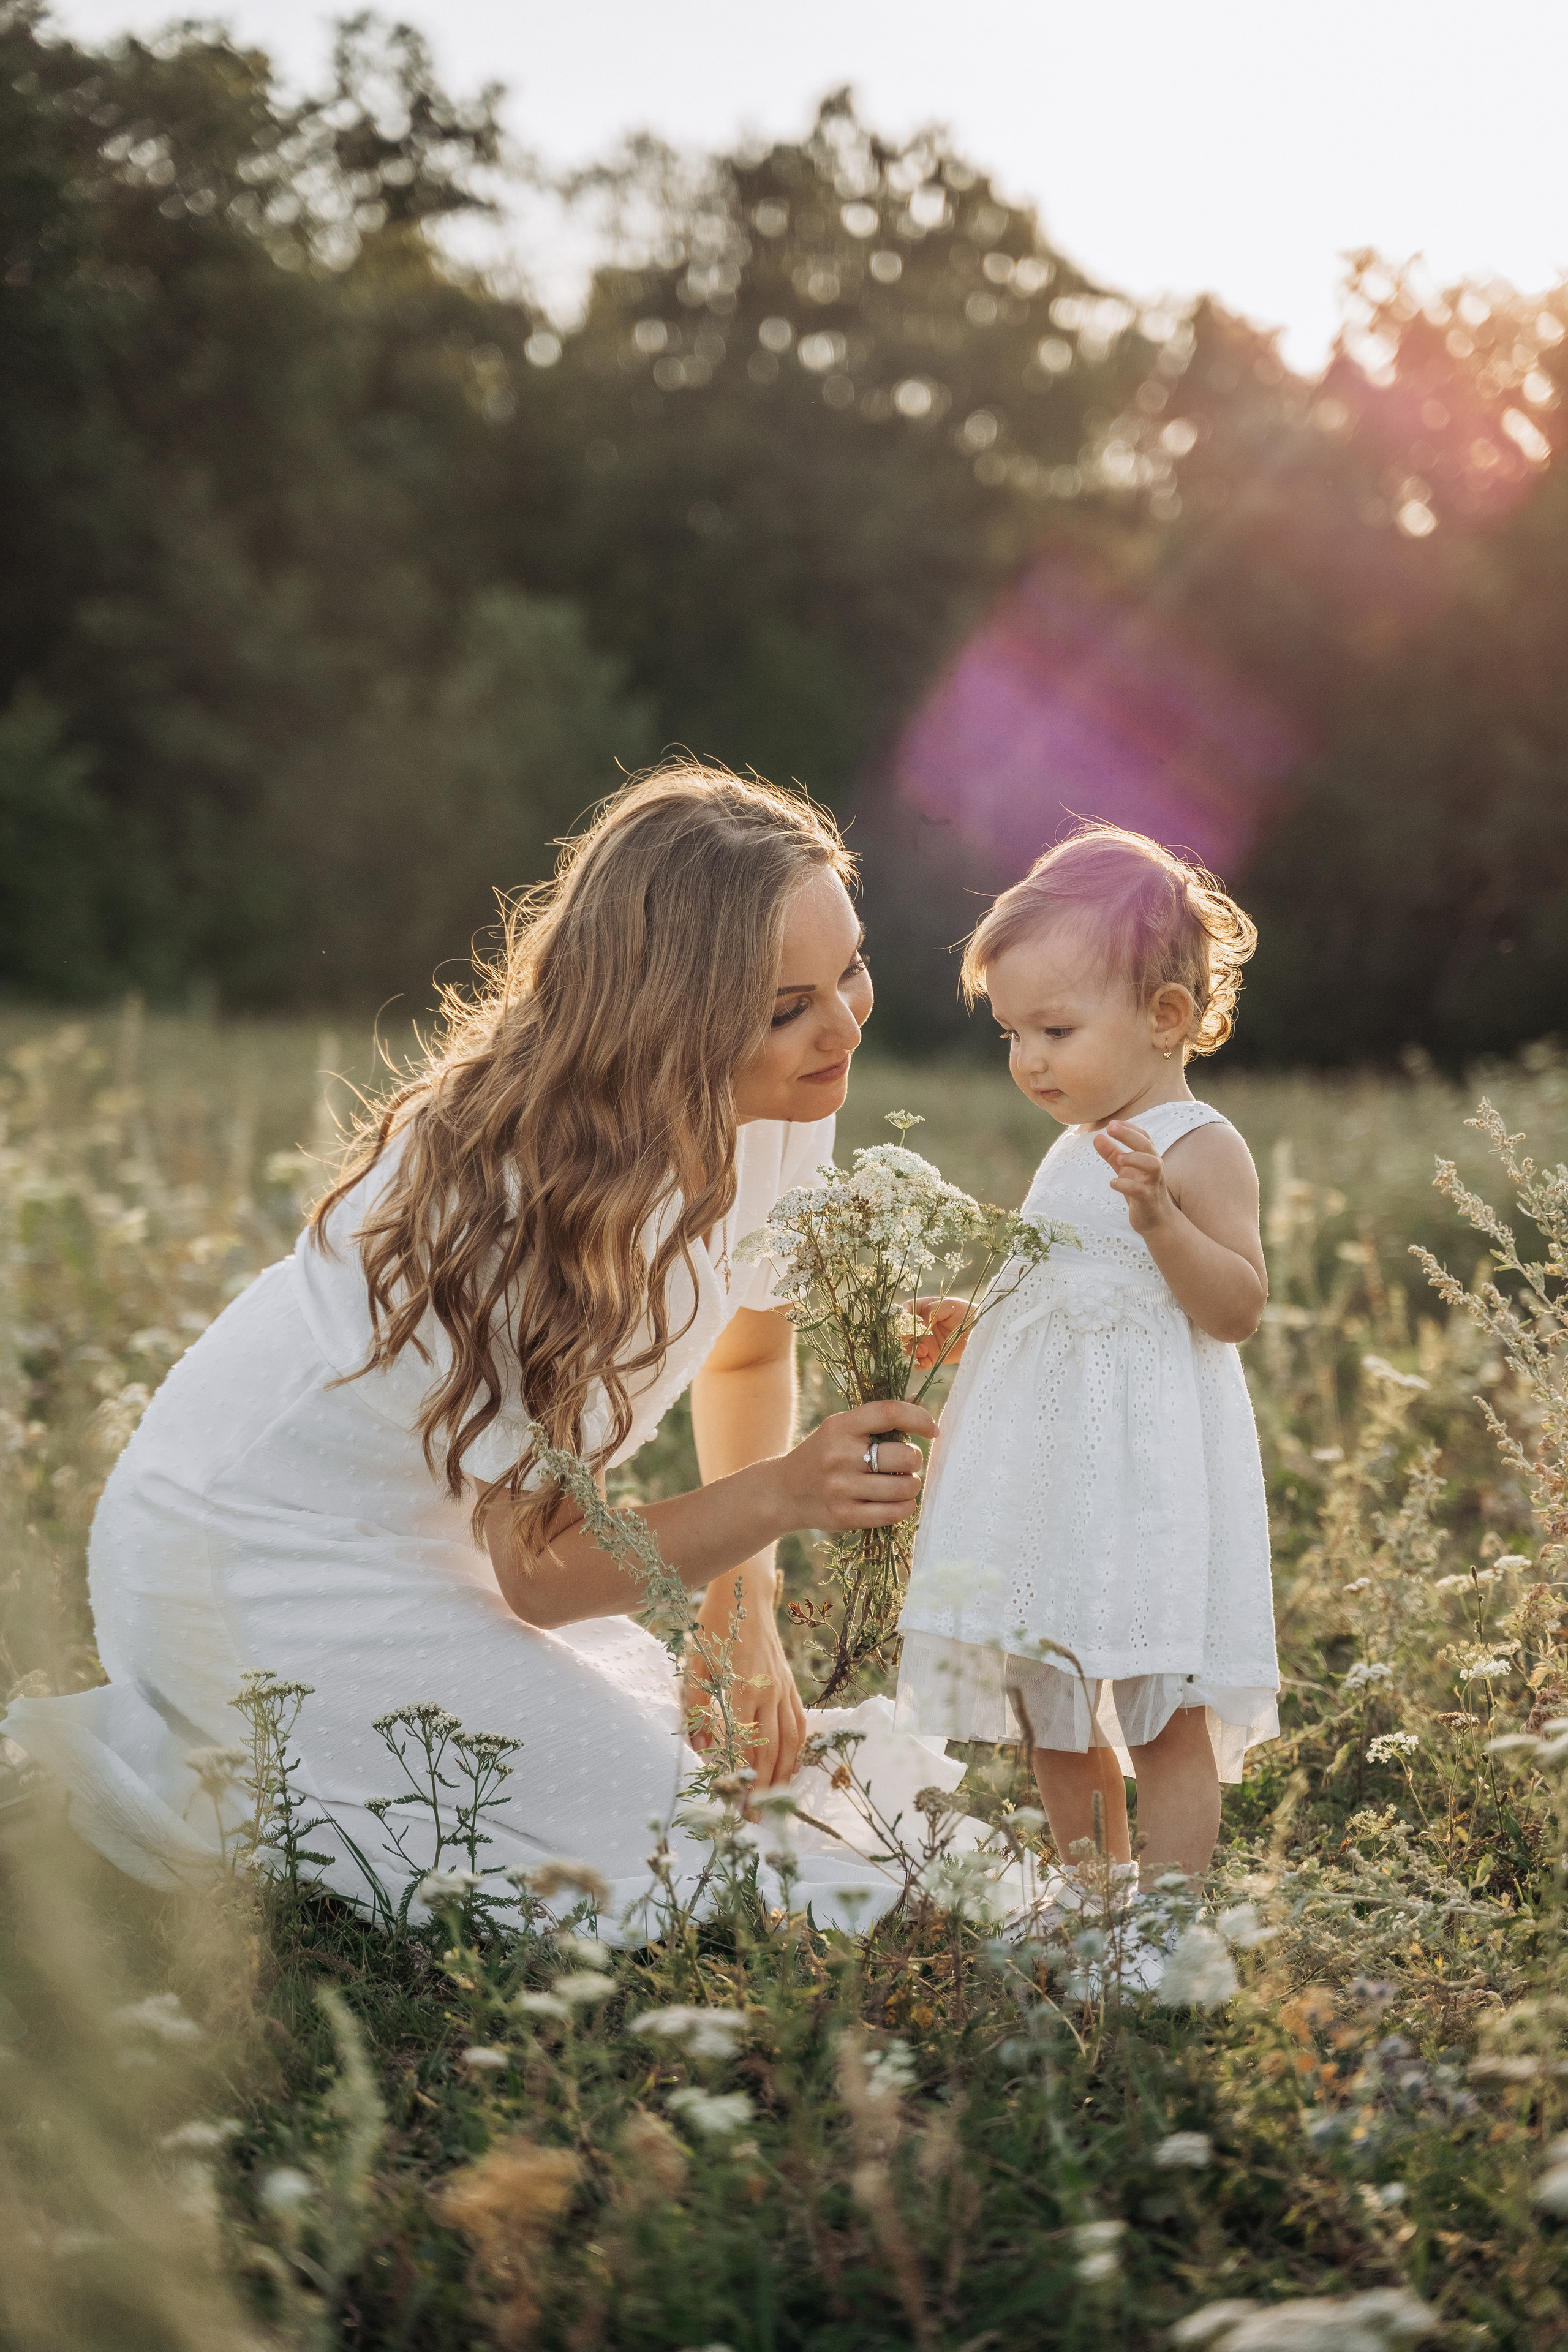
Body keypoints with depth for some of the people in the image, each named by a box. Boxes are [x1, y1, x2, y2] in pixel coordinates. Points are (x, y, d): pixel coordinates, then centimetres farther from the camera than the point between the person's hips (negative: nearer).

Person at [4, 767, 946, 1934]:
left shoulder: (782, 1105, -10)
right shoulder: (516, 1191, -32)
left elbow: (748, 1347, 8)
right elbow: (541, 1568, -24)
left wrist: (746, 1617, 0)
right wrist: (778, 1495, -39)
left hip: (433, 1548, 8)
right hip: (258, 1562, -8)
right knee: (655, 1850, -15)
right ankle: (158, 1764, -2)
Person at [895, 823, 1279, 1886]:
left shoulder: (1200, 1148, -10)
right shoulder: (1074, 1152, 16)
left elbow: (1235, 1307, -17)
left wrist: (1161, 1217, -29)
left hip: (1149, 1467, -9)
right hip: (1051, 1464, 9)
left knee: (1163, 1713, -2)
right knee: (1049, 1707, 15)